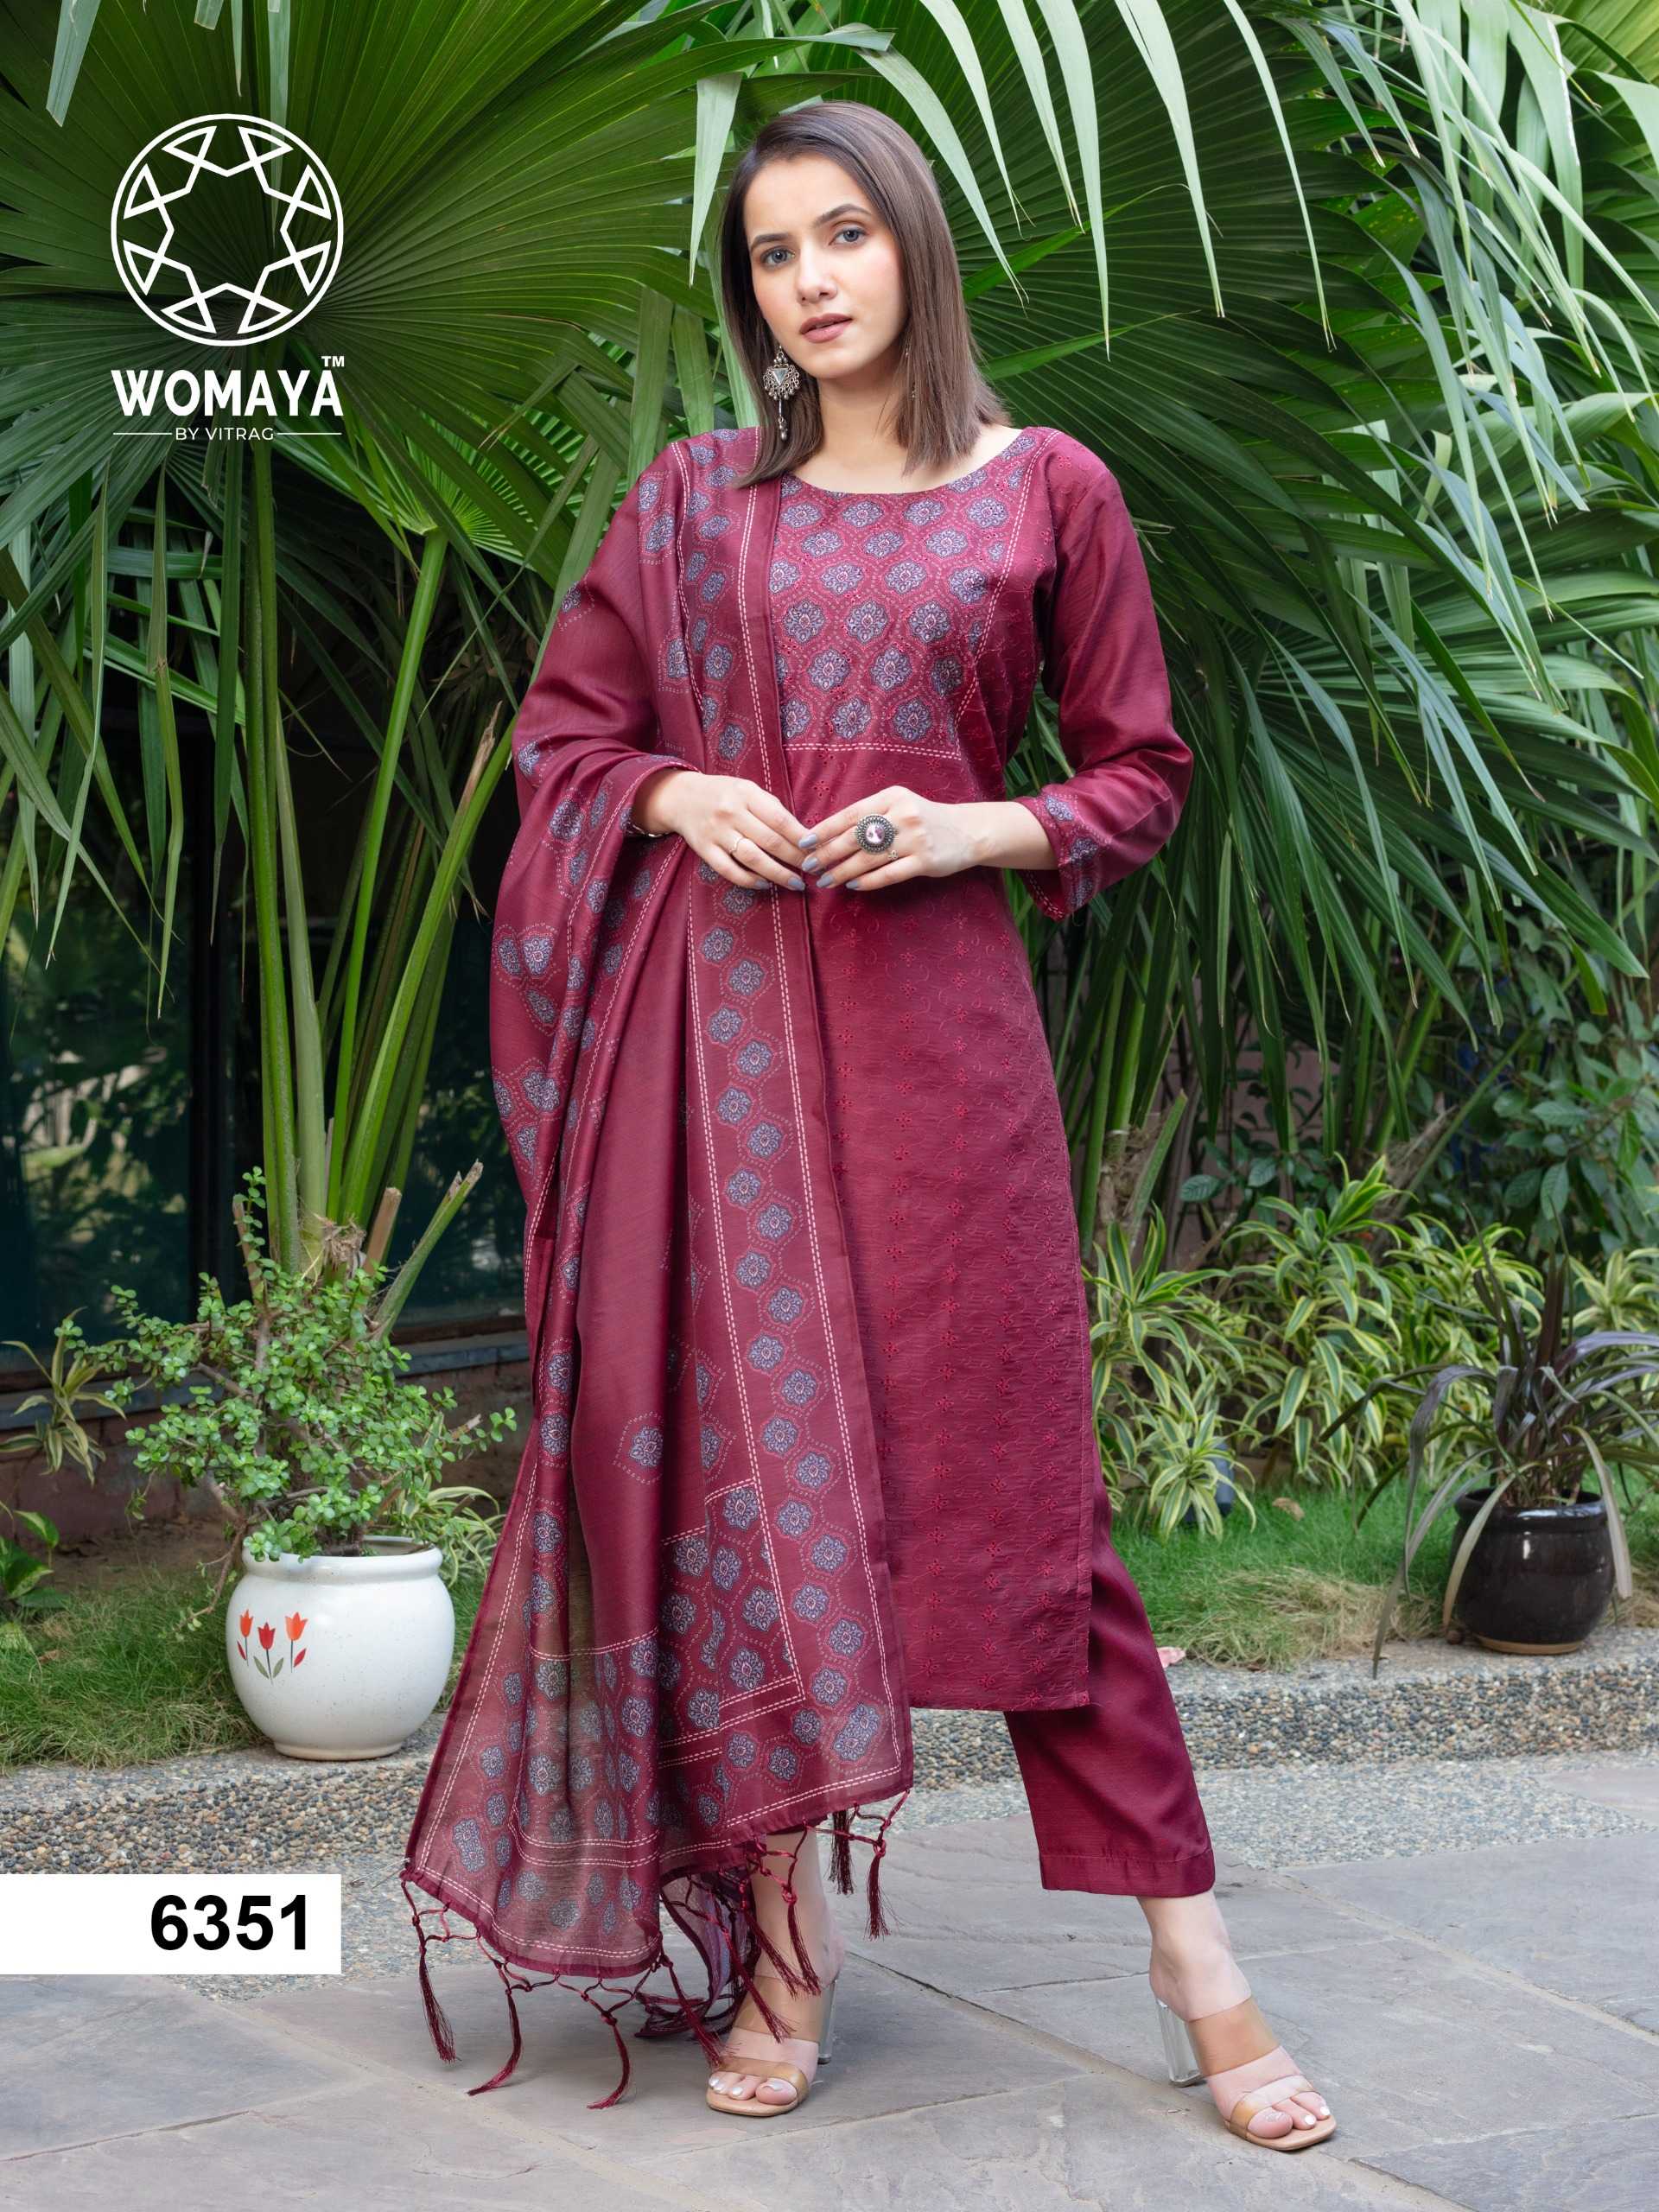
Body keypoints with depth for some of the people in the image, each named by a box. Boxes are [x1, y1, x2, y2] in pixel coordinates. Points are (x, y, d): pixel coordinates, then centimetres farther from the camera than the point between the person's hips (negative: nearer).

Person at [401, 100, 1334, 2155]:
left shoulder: (1046, 492, 6)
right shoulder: (691, 501, 11)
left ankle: (1190, 1951, 6)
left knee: (1009, 1462, -3)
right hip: (715, 1016, 2)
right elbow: (562, 735, 15)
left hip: (934, 1007, -2)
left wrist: (973, 828, -9)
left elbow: (1140, 773, 8)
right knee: (737, 1460, 2)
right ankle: (781, 1941, 13)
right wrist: (682, 795, -5)